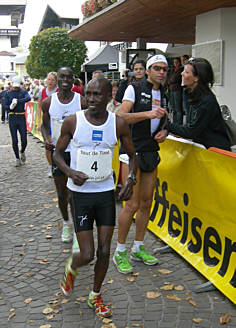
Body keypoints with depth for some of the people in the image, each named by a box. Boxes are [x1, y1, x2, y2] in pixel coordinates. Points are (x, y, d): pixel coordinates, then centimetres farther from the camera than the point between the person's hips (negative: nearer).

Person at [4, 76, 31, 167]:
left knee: (24, 140, -2)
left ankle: (22, 152, 28)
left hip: (21, 117, -1)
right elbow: (4, 105, 0)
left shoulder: (23, 92, 2)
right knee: (14, 140, 2)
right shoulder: (8, 93, 7)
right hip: (12, 118, 1)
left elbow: (28, 98, -20)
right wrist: (10, 107, -22)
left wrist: (17, 101, -32)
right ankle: (17, 158, 15)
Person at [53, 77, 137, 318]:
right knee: (87, 255, -3)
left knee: (104, 252, 6)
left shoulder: (119, 124, -5)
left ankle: (95, 296, 31)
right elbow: (57, 153, 2)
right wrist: (70, 172, -17)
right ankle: (71, 268, 35)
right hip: (80, 193, -2)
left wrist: (130, 179, -10)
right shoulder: (72, 122, -9)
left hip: (106, 192, 2)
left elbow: (132, 155, 8)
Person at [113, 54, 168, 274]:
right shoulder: (134, 89, -5)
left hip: (151, 153, 7)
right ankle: (120, 252, 7)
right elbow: (121, 117, -16)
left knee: (146, 203, 10)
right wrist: (148, 114, -27)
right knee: (132, 204, -9)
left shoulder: (163, 95, 13)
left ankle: (138, 248, 25)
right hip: (132, 151, -7)